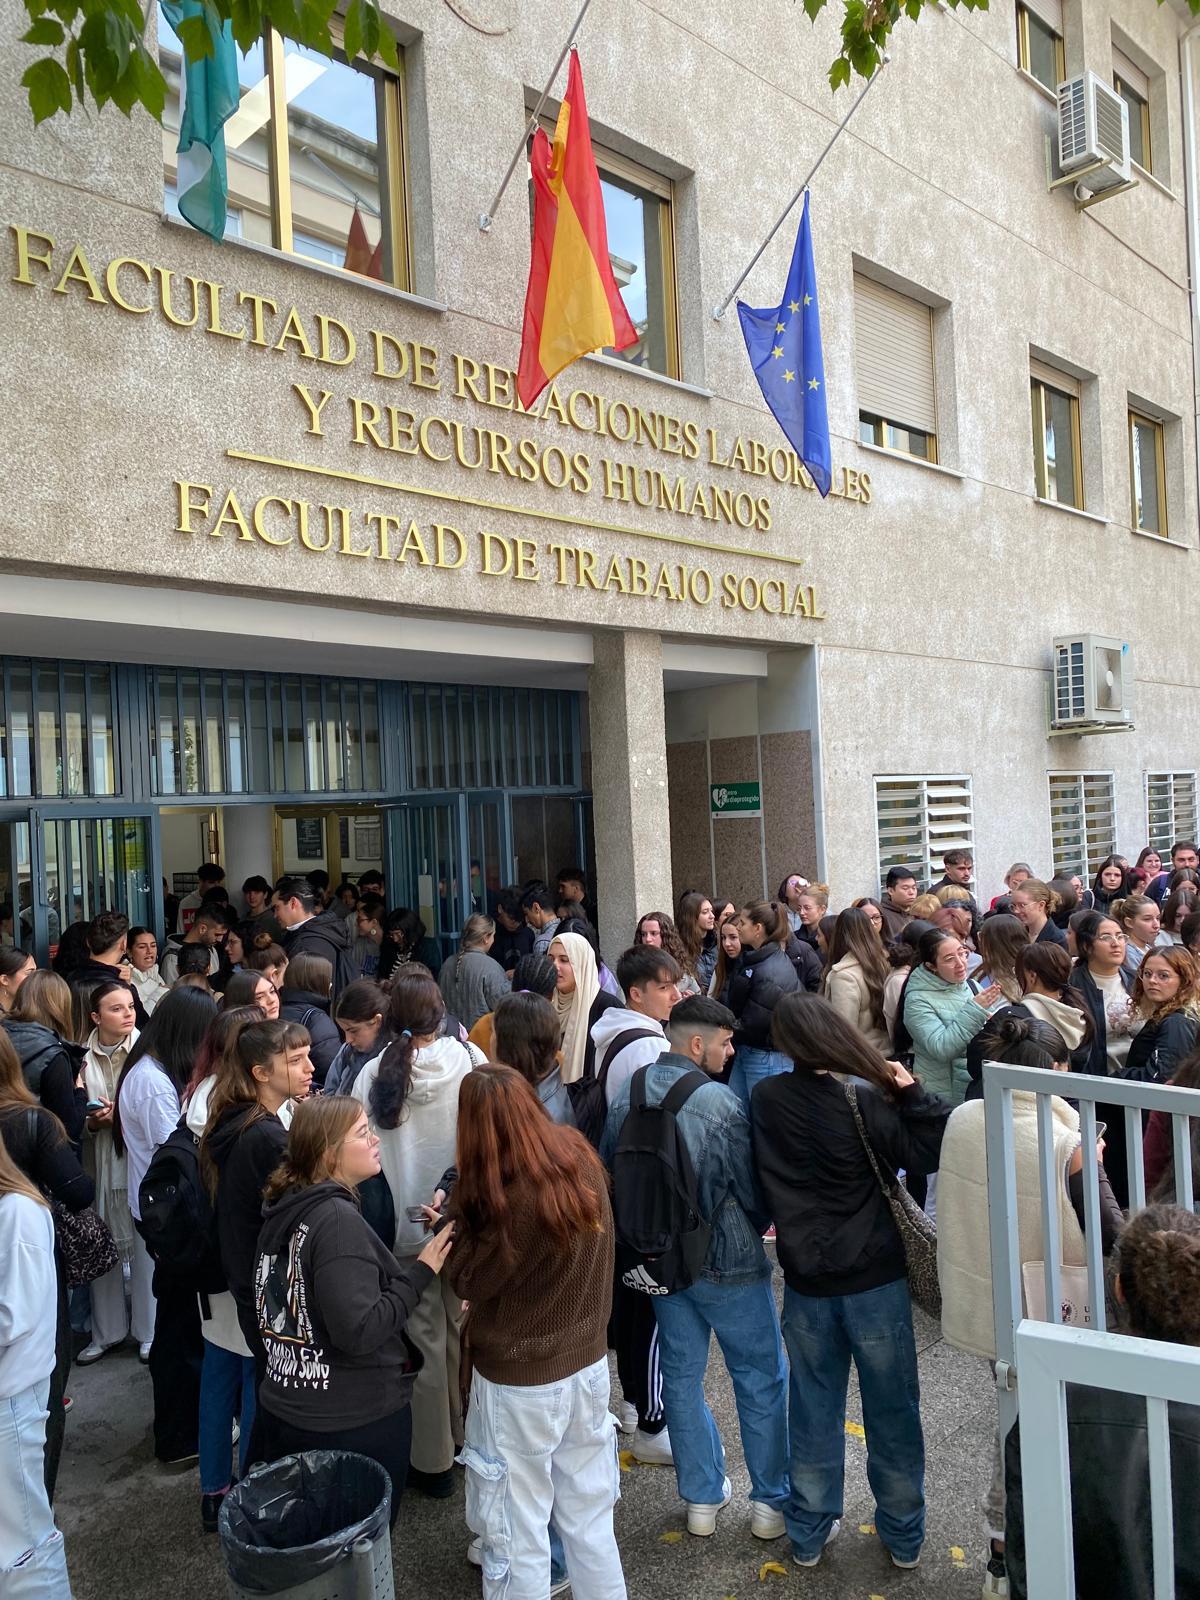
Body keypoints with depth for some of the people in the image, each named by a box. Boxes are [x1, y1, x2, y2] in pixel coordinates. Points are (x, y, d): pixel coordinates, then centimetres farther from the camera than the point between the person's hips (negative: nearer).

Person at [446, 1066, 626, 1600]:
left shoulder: (515, 1200, -29)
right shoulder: (581, 1157, -7)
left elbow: (468, 1281, -15)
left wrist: (460, 1203, -13)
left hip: (520, 1382, -7)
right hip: (588, 1363, 7)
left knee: (517, 1534, 14)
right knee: (589, 1519, 23)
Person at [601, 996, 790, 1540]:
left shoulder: (627, 1094, -7)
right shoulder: (718, 1102, -25)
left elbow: (608, 1170, 4)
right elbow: (754, 1189, -16)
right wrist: (755, 1230, 7)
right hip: (727, 1264, -5)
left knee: (681, 1375, 19)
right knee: (761, 1378, 13)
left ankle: (701, 1497, 32)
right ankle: (772, 1501, 26)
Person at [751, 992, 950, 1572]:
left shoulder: (766, 1099, -6)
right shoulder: (861, 1100, -18)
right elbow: (926, 1153, -20)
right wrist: (909, 1092, -16)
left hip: (805, 1281, 3)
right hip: (874, 1279, -3)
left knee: (812, 1412, 18)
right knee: (892, 1411, 15)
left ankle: (808, 1533, 30)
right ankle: (903, 1534, 30)